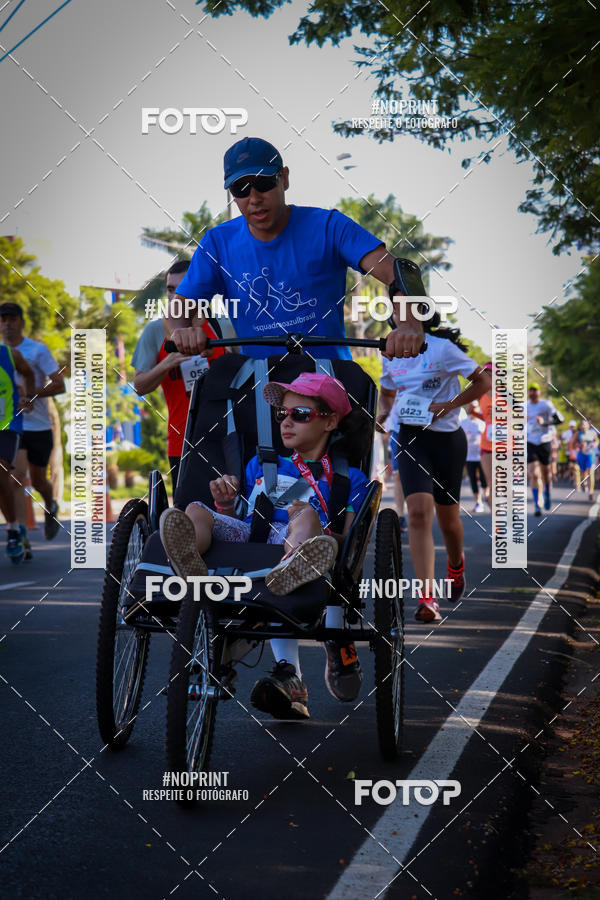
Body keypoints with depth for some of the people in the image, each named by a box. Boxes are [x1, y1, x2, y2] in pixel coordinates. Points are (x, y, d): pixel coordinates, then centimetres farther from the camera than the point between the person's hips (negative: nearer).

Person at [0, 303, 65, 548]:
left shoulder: (38, 350, -6)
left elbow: (59, 385, -11)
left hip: (39, 426, -1)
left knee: (38, 481, 13)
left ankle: (50, 507, 47)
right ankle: (21, 536, -18)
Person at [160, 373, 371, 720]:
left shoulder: (349, 478, 20)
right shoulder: (261, 465, 34)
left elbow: (348, 543, 7)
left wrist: (313, 525, -12)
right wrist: (225, 504, 7)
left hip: (300, 539, -3)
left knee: (305, 518, -35)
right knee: (196, 511, -21)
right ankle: (192, 570, -57)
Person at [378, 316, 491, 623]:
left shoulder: (442, 348, -10)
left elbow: (484, 381, -6)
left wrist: (448, 406, -16)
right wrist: (386, 411, 2)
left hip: (447, 439, -2)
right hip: (411, 439, 2)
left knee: (447, 516, 12)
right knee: (418, 513, -18)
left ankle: (456, 565, 48)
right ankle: (427, 598, -21)